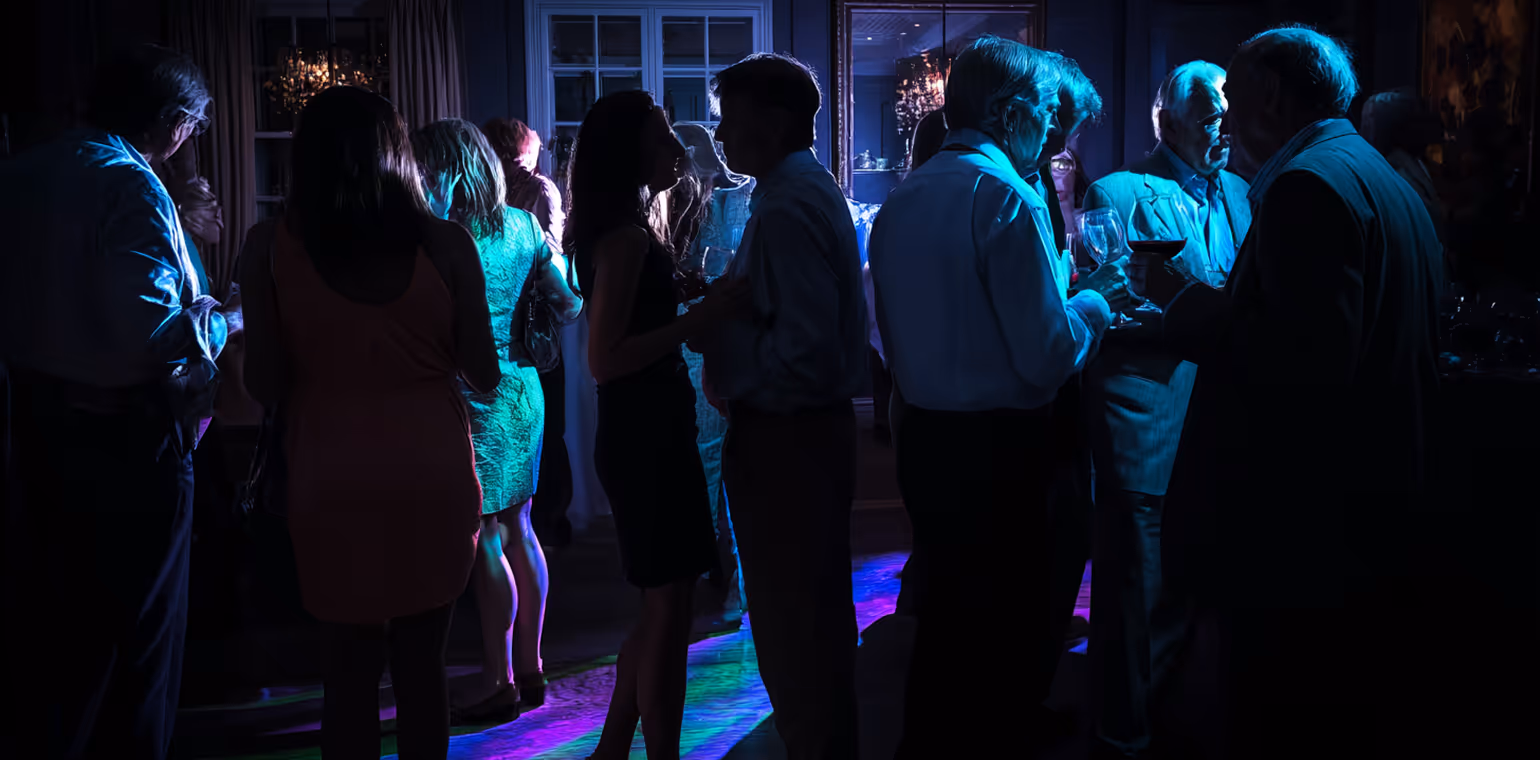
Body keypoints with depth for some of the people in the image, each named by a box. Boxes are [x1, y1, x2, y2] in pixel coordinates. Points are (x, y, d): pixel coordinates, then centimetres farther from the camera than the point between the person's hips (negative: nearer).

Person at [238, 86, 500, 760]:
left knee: (349, 672, 12)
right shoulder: (445, 244, -5)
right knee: (421, 665, 14)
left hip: (331, 483, 0)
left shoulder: (269, 246, -5)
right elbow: (484, 375, -1)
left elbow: (265, 384, -4)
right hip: (432, 479, 1)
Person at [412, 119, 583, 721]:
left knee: (484, 540, -1)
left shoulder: (447, 238, -15)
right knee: (518, 528, 14)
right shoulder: (523, 224, 7)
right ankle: (531, 670, 23)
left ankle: (501, 683, 7)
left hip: (477, 397, -8)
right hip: (522, 388, 8)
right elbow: (570, 303, 10)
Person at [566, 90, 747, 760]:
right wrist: (700, 318, -24)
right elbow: (604, 360, -23)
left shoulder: (632, 229, 13)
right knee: (668, 608, 0)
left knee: (662, 608, 17)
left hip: (653, 431, 10)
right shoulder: (626, 235, -16)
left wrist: (709, 308, 10)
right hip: (645, 435, -10)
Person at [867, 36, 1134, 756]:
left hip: (922, 439, 8)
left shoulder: (900, 199, 7)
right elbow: (1047, 359, -20)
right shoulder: (1007, 197, -17)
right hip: (996, 449, -8)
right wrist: (1096, 298, -1)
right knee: (1004, 614, 8)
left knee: (944, 610, 21)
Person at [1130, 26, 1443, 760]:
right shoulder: (1385, 182, 14)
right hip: (1371, 527, 11)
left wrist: (1187, 297, -15)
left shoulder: (1308, 183, -17)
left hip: (1295, 536, -10)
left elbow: (1309, 361, -27)